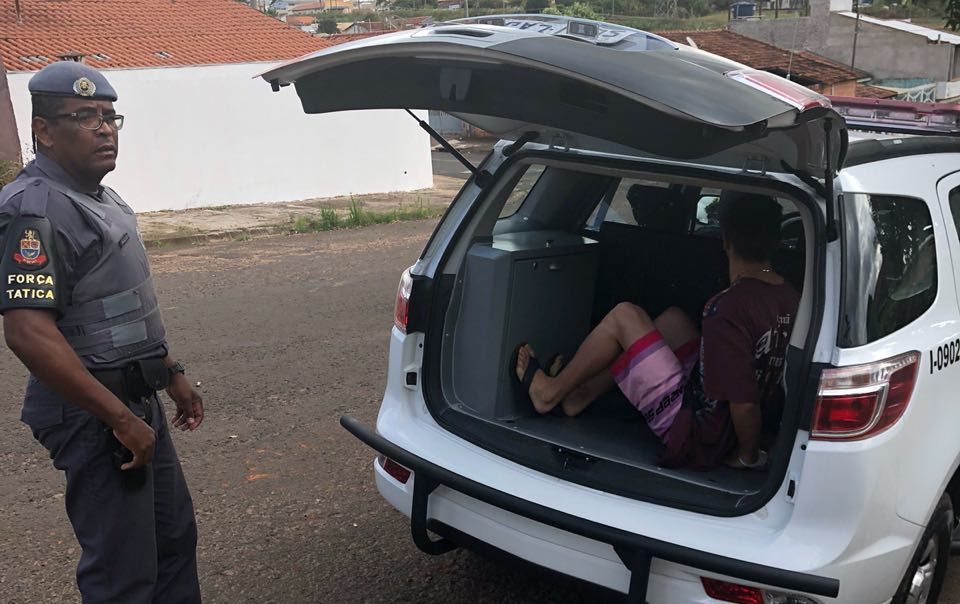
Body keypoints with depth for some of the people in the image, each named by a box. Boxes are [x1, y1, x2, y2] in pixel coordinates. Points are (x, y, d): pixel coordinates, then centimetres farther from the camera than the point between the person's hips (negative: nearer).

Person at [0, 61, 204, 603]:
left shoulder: (102, 200, 12)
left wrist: (173, 376, 19)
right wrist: (121, 418, -27)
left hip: (137, 402, 10)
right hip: (94, 416, -10)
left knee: (175, 533, 20)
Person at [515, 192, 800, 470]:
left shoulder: (729, 309, -28)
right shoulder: (791, 298, -4)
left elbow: (744, 404, -28)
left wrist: (748, 456, -9)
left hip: (695, 433, -8)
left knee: (624, 317, -6)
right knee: (673, 318, 18)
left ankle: (550, 392, 15)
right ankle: (579, 396, 23)